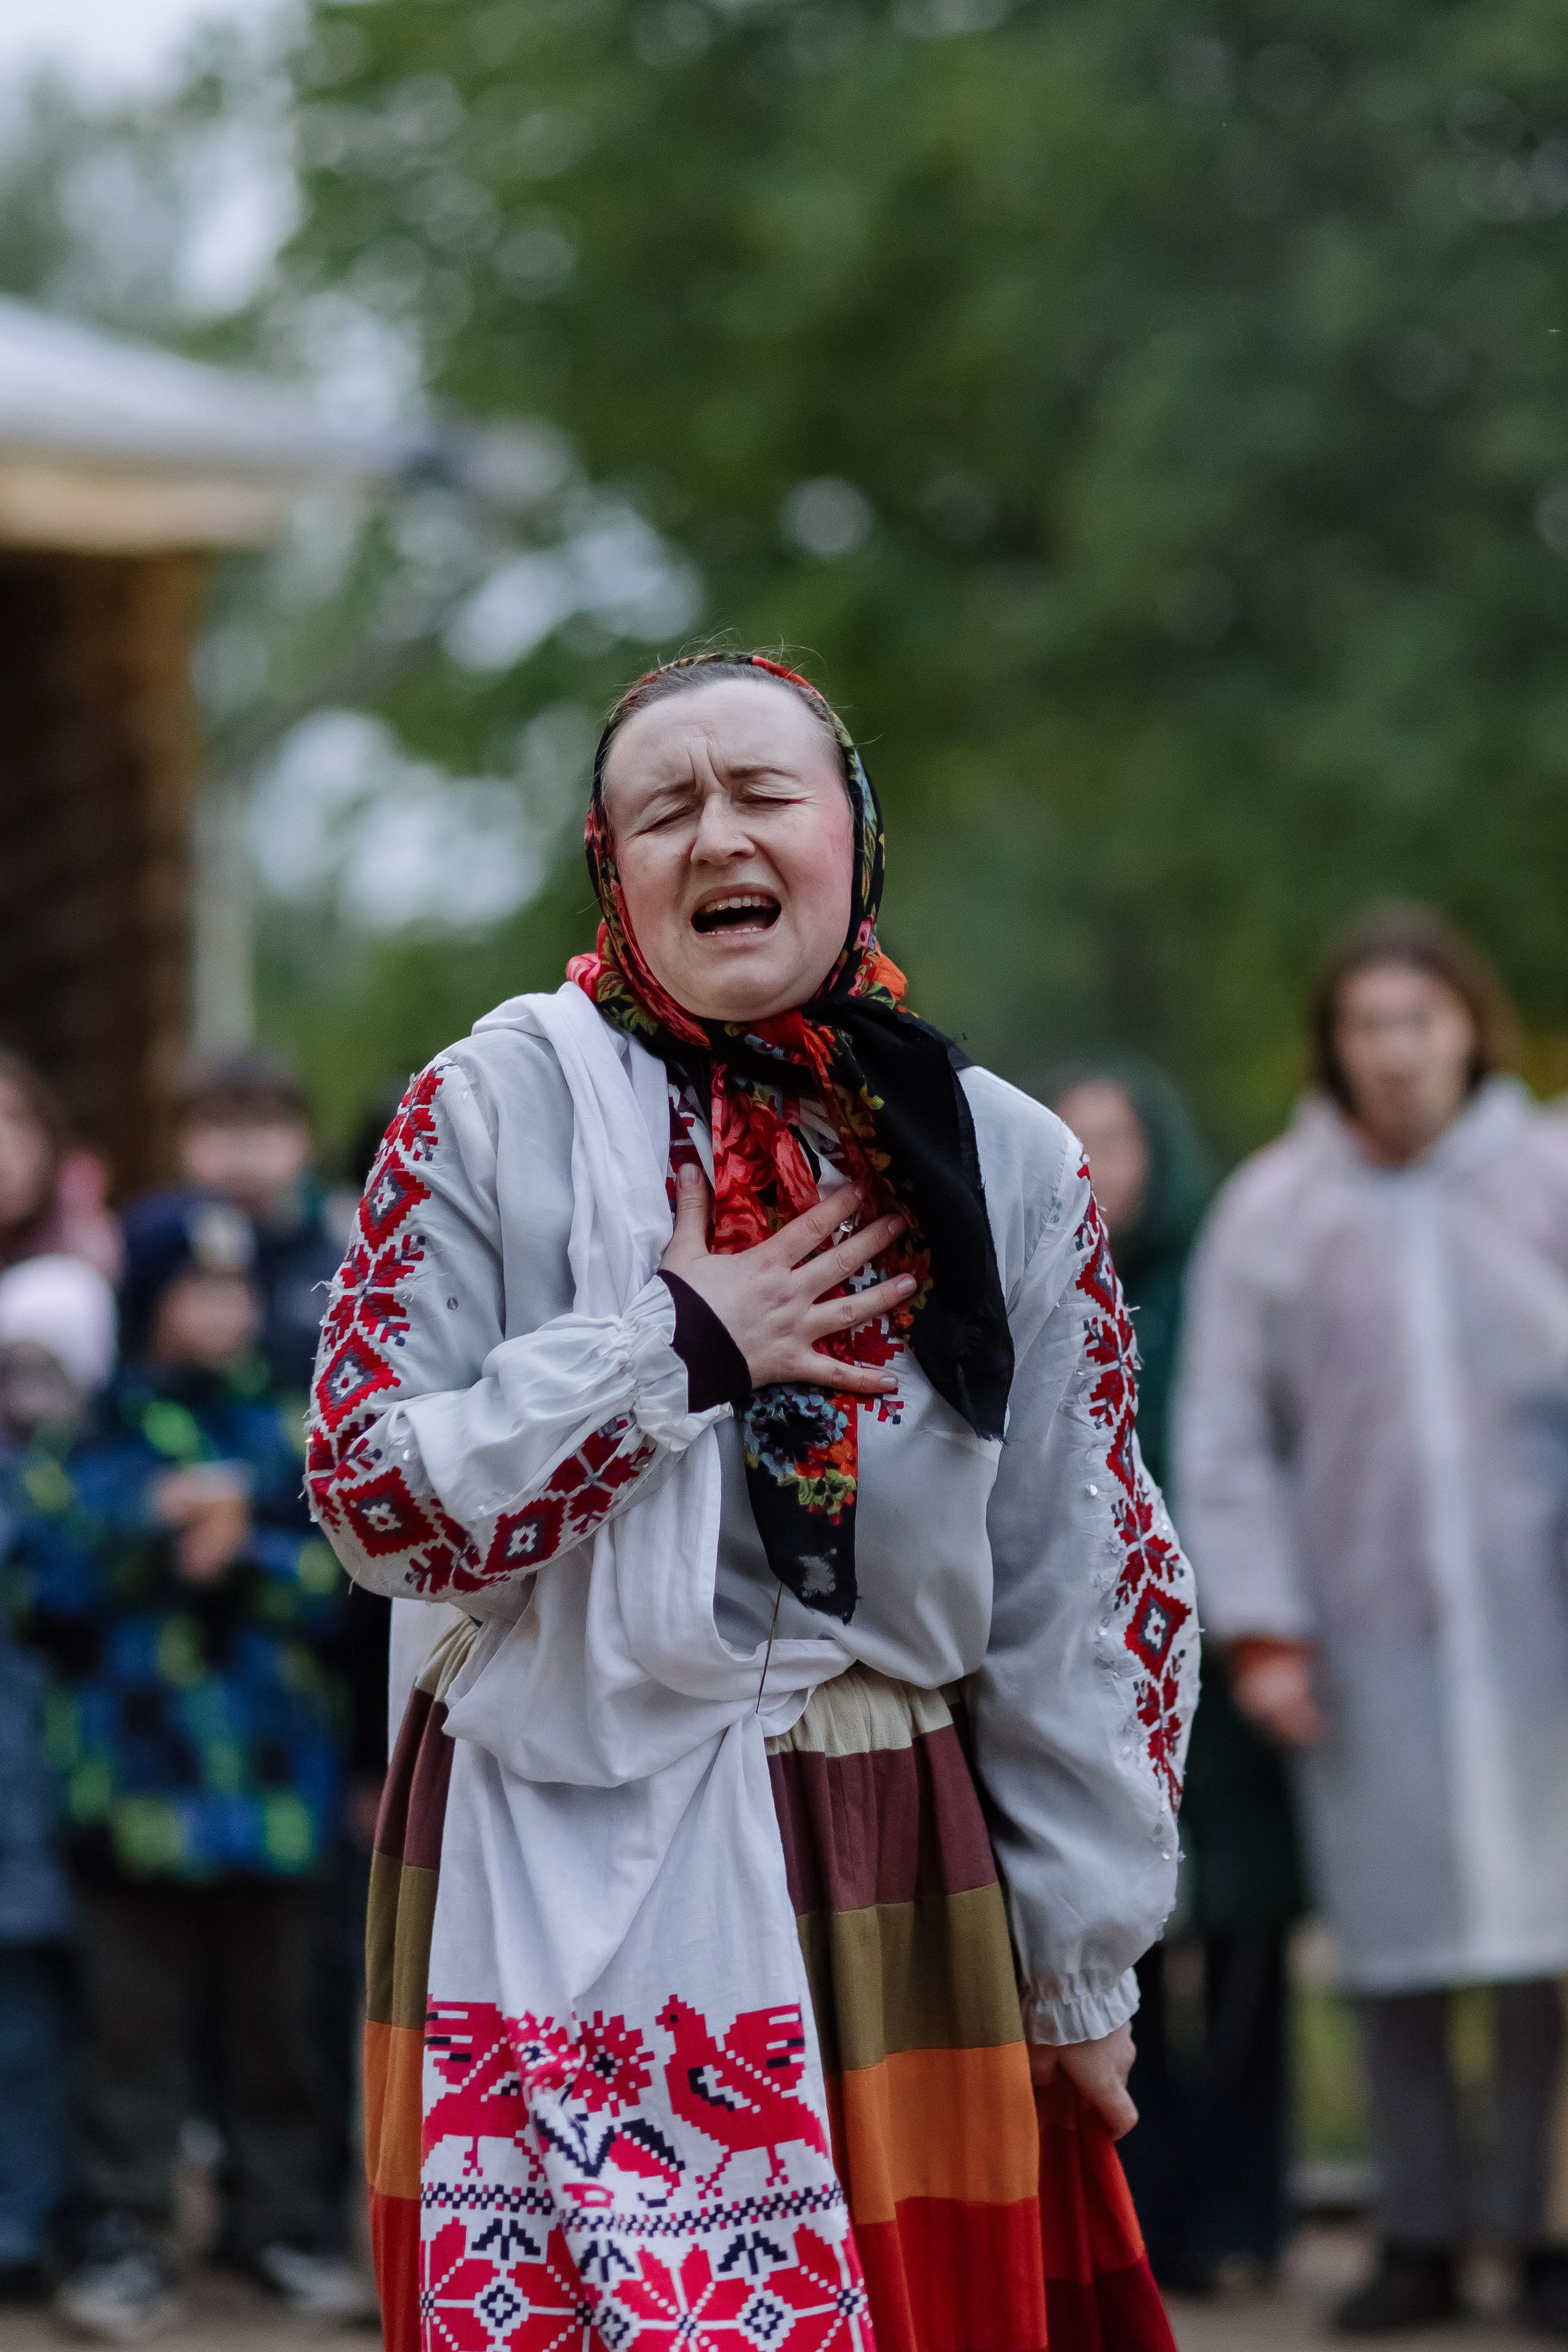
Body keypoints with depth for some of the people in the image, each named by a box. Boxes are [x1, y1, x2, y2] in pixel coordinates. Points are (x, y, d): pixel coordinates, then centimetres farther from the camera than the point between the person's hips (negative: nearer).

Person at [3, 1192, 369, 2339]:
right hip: (133, 1765, -1)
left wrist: (242, 1557, -12)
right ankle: (126, 2235, 5)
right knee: (135, 2015, -1)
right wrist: (150, 1526, -13)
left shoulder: (288, 1428, 9)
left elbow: (343, 1572, 1)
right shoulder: (93, 1438, 5)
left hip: (270, 1768, 2)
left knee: (276, 2015, 6)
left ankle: (284, 2218, 17)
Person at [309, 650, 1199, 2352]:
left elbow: (1077, 1598, 6)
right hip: (559, 1878, -2)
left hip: (889, 1888, 2)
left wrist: (1087, 1958, 6)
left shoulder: (1005, 1170, 3)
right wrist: (670, 1352, -15)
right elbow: (367, 1497, -7)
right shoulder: (494, 1111, -3)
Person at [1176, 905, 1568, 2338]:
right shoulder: (1272, 1213, 5)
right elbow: (1226, 1437, 5)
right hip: (1368, 1630, 1)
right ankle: (1423, 2237, 9)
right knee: (1395, 1933, 1)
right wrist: (1260, 1629, -1)